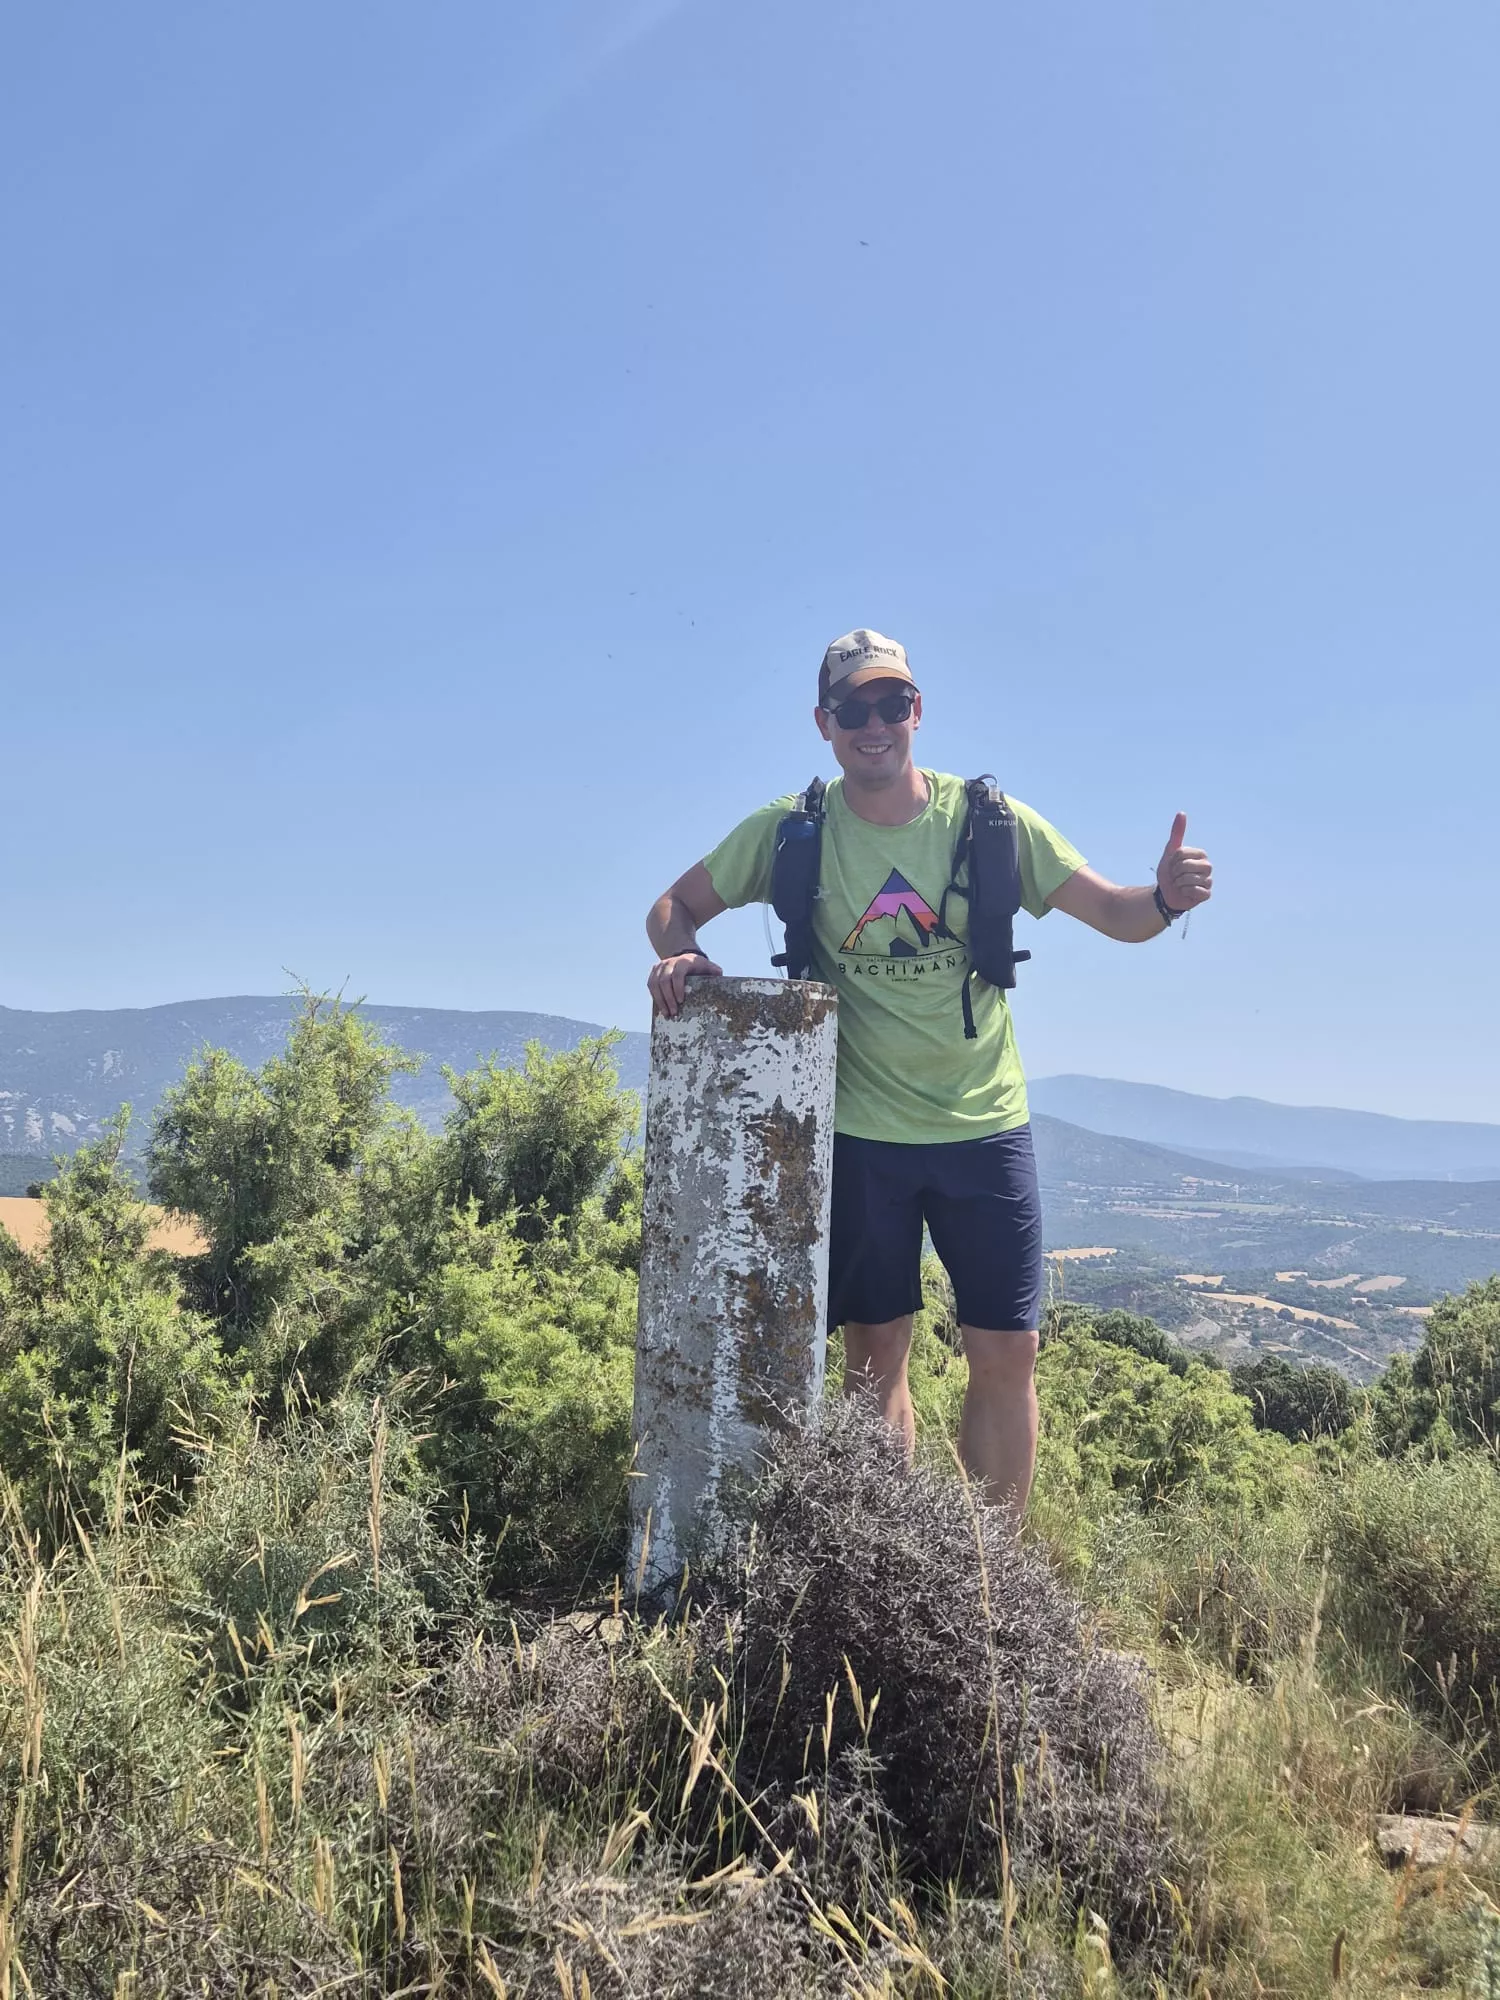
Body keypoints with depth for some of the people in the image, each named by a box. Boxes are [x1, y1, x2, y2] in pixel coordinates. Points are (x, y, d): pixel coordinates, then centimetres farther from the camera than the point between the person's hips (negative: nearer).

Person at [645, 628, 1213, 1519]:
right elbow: (674, 905, 5)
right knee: (877, 1358, 7)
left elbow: (1117, 915, -3)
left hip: (986, 1126, 1)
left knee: (1008, 1355, 3)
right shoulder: (791, 830, -4)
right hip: (860, 1133, 0)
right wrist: (680, 954, -18)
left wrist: (1167, 897, -26)